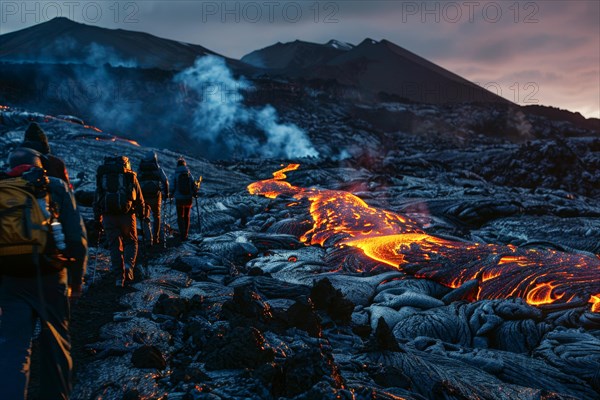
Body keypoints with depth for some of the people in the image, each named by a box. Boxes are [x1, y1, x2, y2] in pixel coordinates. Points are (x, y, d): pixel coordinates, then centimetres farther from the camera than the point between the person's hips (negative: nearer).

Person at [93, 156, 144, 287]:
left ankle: (119, 277, 8)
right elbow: (139, 198, 6)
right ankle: (128, 265, -11)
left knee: (114, 245, 9)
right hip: (126, 215, -2)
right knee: (131, 241, 14)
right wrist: (141, 214, 19)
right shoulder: (130, 175, 5)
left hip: (108, 216, 2)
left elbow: (96, 198, 14)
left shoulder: (102, 175, 14)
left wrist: (97, 219, 17)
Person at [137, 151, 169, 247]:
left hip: (143, 196, 1)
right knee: (156, 217, 17)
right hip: (155, 195, -1)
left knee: (145, 218, 8)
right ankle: (155, 238, 19)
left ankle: (149, 239, -6)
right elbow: (165, 181, -6)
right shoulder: (158, 168, 0)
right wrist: (166, 193, 3)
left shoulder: (140, 169, 6)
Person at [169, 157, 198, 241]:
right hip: (189, 199, 2)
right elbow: (194, 187, -1)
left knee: (180, 217, 8)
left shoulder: (175, 175, -5)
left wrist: (171, 195, 9)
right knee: (187, 216, 17)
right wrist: (194, 194, 17)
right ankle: (185, 234, 24)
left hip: (179, 199, -2)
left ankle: (182, 235, -6)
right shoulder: (189, 175, 1)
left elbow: (172, 187, -9)